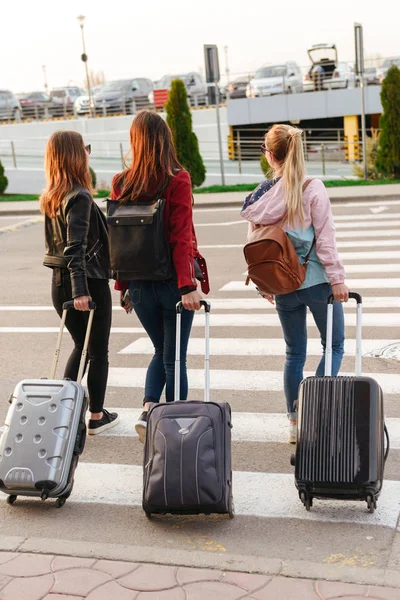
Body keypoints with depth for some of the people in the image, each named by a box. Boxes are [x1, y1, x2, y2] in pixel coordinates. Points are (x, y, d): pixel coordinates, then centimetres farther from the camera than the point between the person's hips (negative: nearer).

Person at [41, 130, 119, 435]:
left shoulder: (51, 198, 9)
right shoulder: (80, 197, -17)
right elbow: (76, 247, -25)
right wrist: (80, 290, -28)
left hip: (59, 282, 8)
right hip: (89, 282, -8)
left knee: (81, 345, 22)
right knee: (98, 351, 8)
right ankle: (97, 417, 18)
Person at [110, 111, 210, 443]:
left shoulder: (121, 183, 0)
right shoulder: (177, 179, -11)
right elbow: (182, 236, -18)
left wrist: (123, 285, 12)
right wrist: (188, 286, -20)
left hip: (139, 284, 4)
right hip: (172, 281, -4)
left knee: (161, 350, 22)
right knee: (174, 358, 8)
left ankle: (147, 409, 4)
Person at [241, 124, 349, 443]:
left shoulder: (261, 195, -1)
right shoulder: (313, 189, -12)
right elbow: (325, 239, -13)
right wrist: (337, 278, -7)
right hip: (317, 282, -4)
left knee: (294, 353, 15)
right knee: (334, 346, 13)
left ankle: (295, 422, 19)